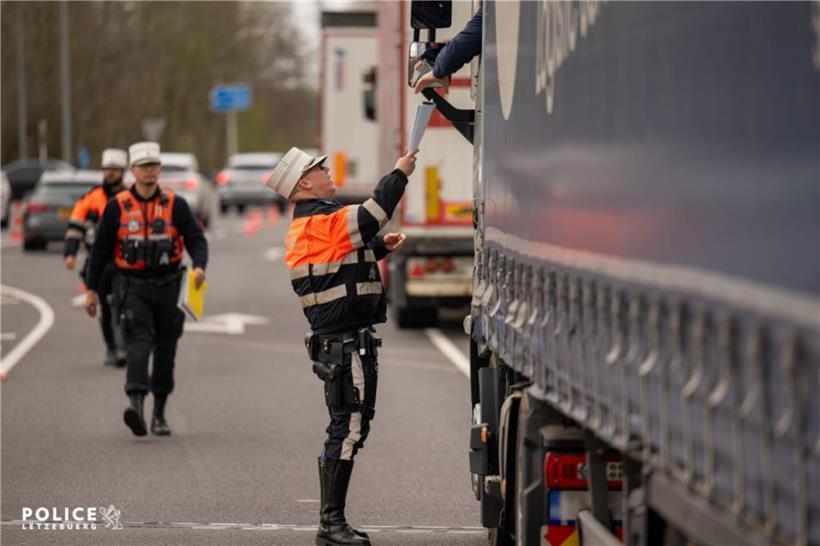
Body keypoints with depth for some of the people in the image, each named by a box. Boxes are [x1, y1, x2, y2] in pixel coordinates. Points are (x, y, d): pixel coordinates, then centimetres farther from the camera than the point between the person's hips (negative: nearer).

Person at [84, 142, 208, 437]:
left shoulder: (175, 204, 0)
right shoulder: (117, 206, 0)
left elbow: (196, 239, -3)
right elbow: (101, 249, 6)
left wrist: (199, 266, -24)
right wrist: (92, 289, 6)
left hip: (168, 285, 2)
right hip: (134, 286, -2)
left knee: (165, 349, 10)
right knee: (138, 341, -20)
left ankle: (159, 413, 23)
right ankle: (136, 403, -35)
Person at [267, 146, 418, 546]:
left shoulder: (306, 228, 18)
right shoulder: (321, 220, -15)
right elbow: (371, 215, -23)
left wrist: (380, 247, 18)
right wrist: (400, 174, -13)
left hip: (344, 343, 11)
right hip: (345, 344, -11)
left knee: (349, 428, 15)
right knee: (347, 429, -10)